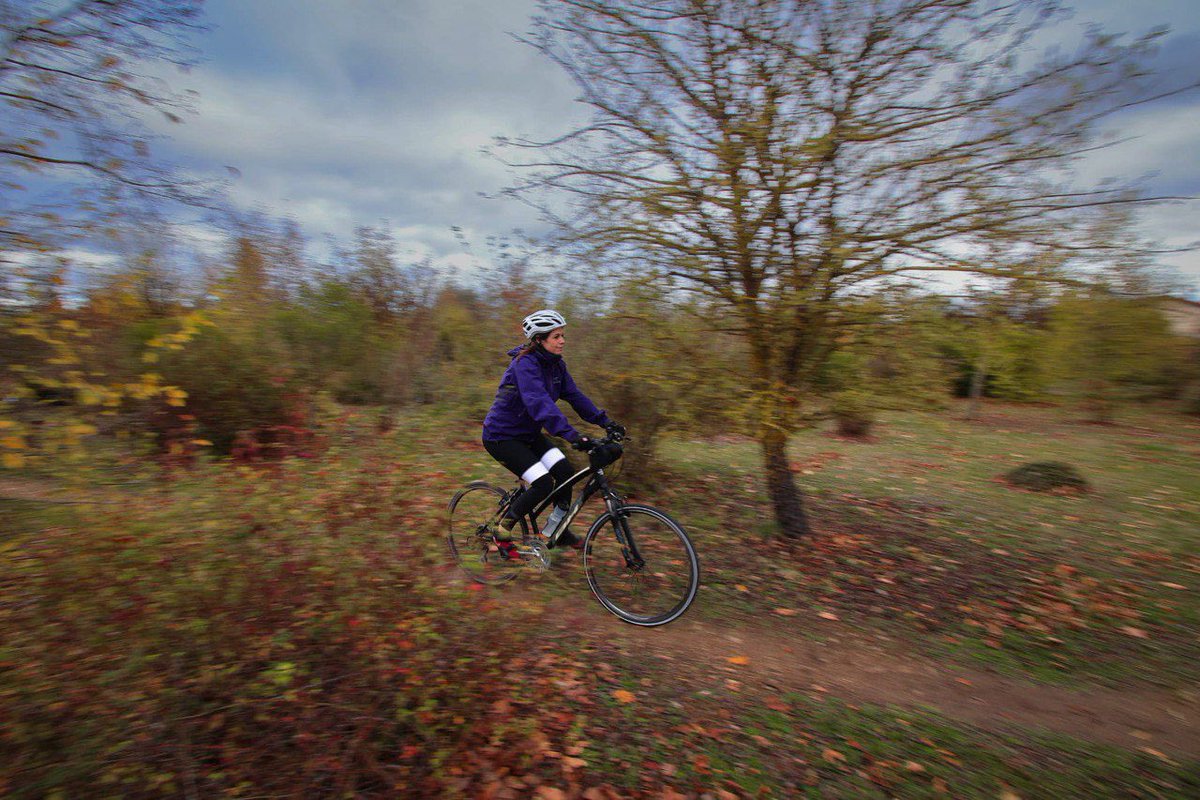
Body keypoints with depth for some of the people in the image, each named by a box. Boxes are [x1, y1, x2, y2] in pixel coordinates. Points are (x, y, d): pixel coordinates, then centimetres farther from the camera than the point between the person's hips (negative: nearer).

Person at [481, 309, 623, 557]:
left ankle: (555, 530, 14)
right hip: (501, 436, -8)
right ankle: (502, 532, 3)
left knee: (565, 471, -7)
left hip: (528, 433, 8)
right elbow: (539, 403, -38)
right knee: (543, 483, -19)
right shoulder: (524, 363, -25)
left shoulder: (556, 364, 1)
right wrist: (572, 435, -48)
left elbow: (574, 395, 1)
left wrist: (605, 422, -9)